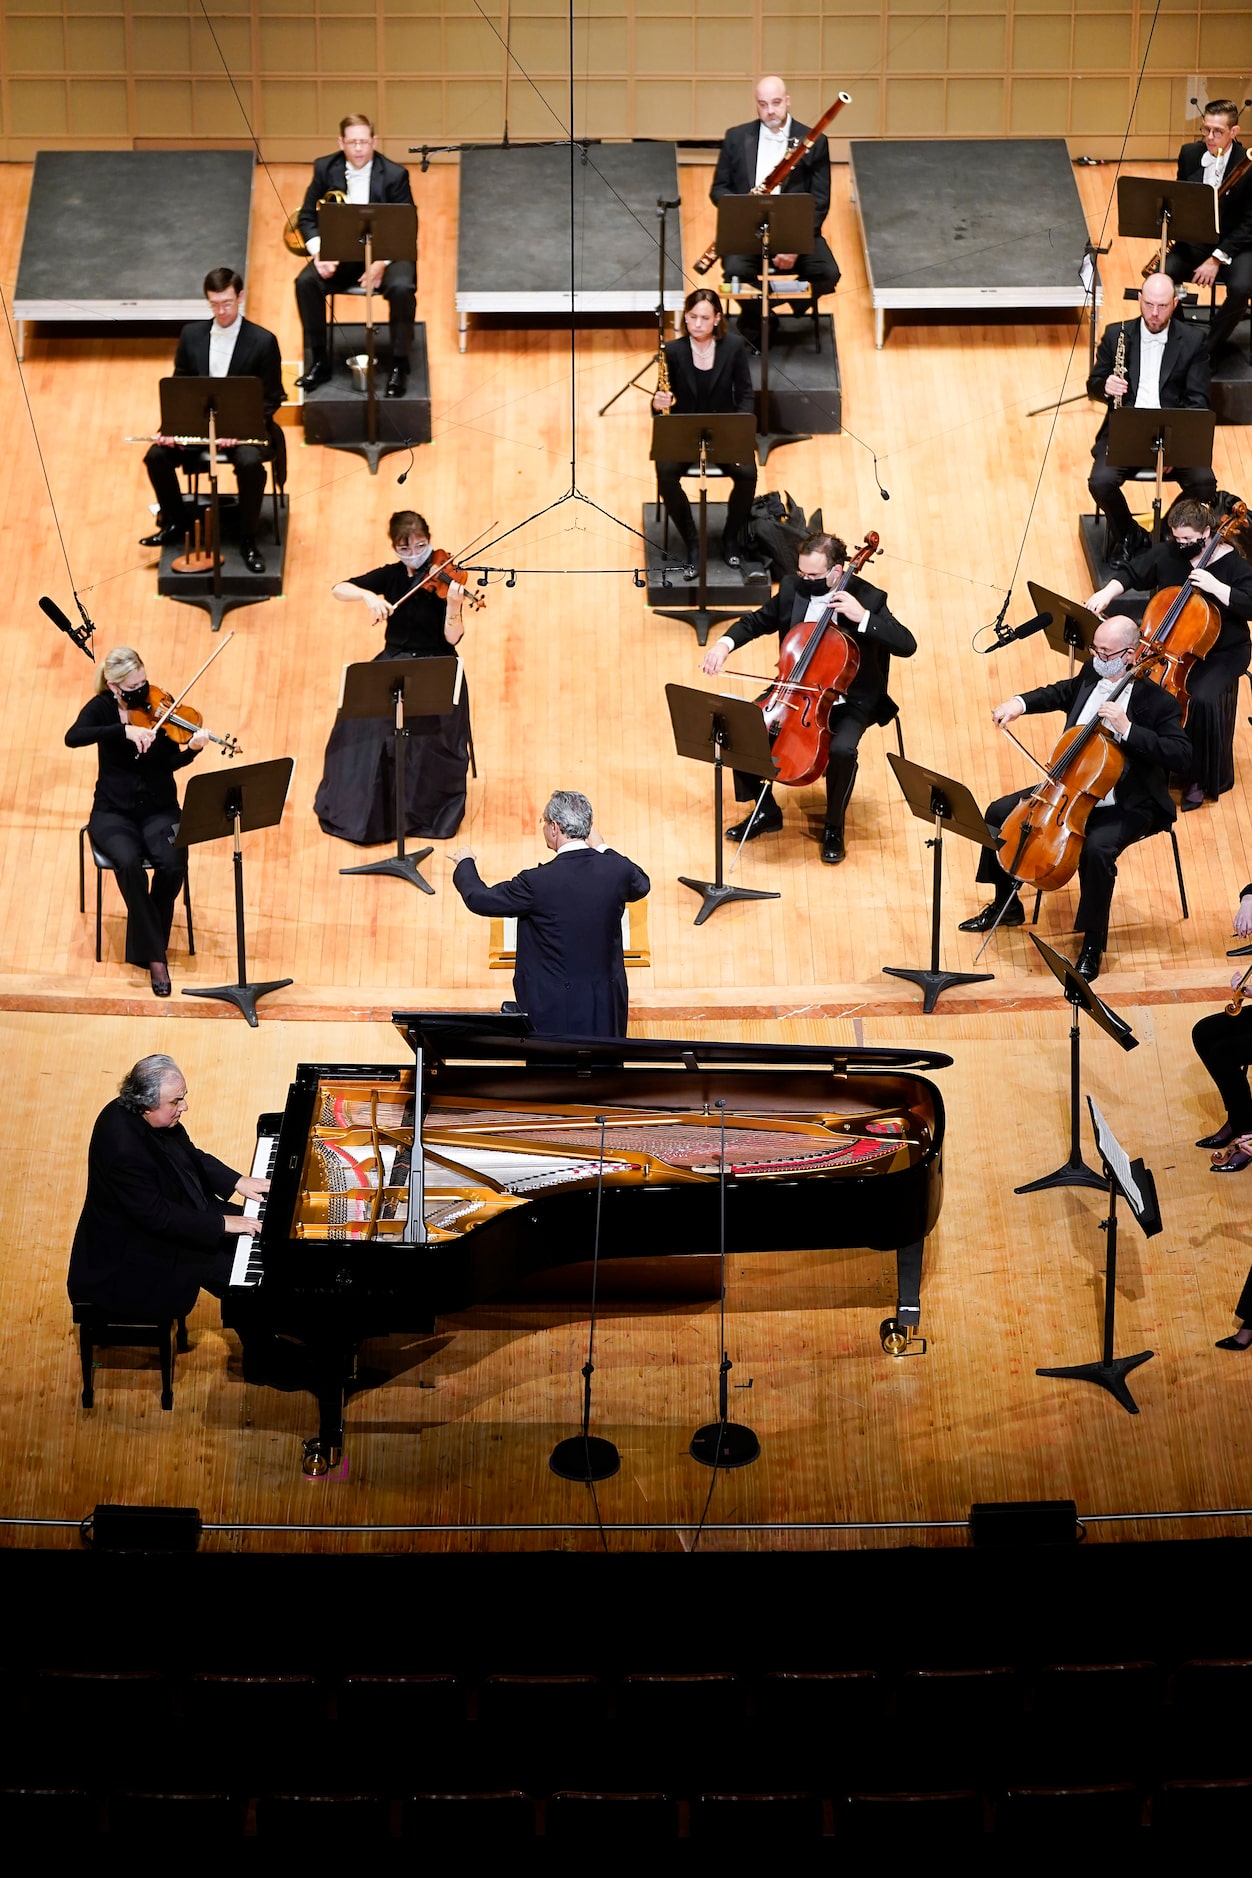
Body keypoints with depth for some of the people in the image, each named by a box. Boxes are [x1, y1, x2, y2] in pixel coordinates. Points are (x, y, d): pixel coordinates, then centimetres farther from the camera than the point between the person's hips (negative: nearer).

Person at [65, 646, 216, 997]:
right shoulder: (102, 707, -4)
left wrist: (193, 749, -32)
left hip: (158, 809, 1)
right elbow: (72, 738, -25)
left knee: (173, 864, -29)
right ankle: (154, 954, -23)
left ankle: (148, 944, -8)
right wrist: (124, 730, -34)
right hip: (113, 812, -1)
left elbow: (171, 763, -11)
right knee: (129, 861, -34)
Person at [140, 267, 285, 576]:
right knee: (156, 456, -18)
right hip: (197, 423, 4)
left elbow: (271, 400, -7)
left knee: (250, 463, -34)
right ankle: (175, 522, 7)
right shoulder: (191, 334, 4)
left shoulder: (263, 341, -8)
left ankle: (247, 539, -14)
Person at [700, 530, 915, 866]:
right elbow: (757, 621, 12)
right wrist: (725, 643, -9)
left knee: (842, 750, -33)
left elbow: (907, 645, -23)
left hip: (848, 702, -5)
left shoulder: (867, 598, -16)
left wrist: (863, 617, -34)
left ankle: (834, 828, -5)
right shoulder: (793, 588, -3)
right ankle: (766, 810, 9)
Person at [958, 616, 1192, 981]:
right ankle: (1006, 905, 24)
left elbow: (1181, 755, -30)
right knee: (1000, 813, 4)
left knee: (1096, 849, -35)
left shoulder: (1156, 701, -20)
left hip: (1125, 806, -7)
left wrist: (1128, 729, -36)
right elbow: (1060, 694, 21)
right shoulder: (1091, 676, -1)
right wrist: (1021, 703, 2)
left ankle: (1092, 946, -16)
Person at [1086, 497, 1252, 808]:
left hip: (1222, 653, -4)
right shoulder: (1166, 554, -2)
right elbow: (1131, 572, 8)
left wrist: (1216, 587, -30)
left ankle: (1200, 780, -11)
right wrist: (1107, 593, -10)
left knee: (1204, 699, -31)